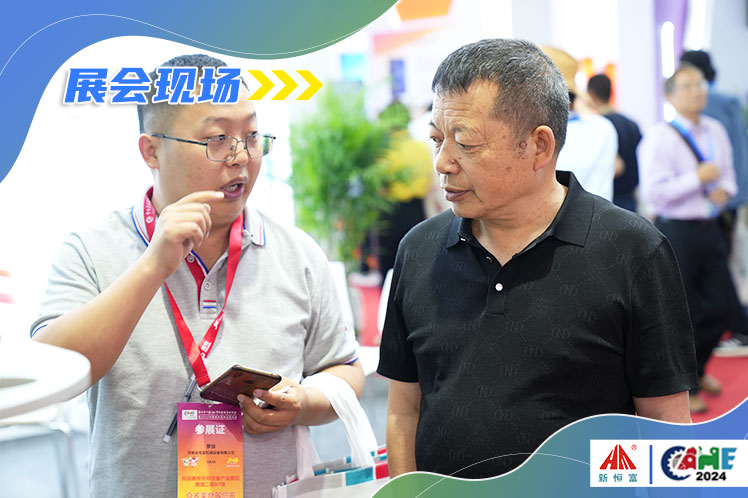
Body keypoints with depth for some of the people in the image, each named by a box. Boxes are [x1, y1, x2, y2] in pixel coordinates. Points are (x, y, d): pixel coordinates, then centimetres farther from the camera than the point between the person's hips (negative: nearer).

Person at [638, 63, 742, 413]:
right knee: (680, 312, 3)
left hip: (708, 227, 7)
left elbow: (728, 174, 20)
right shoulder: (659, 138, -13)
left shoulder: (716, 132, 9)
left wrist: (724, 189, -3)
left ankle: (695, 366, 35)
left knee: (721, 304, 9)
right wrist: (699, 178, -19)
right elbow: (653, 192, -19)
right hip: (675, 230, -7)